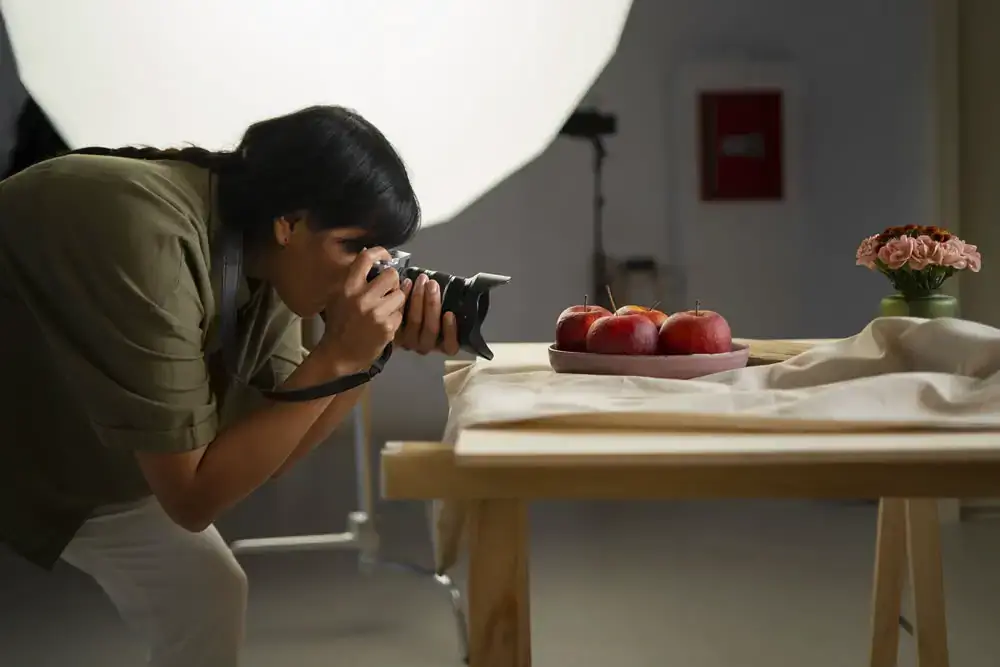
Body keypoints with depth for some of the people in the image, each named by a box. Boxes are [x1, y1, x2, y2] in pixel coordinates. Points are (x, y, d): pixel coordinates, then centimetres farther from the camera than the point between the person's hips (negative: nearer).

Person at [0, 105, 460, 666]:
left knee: (206, 594, 5)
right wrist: (337, 357, -32)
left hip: (81, 454, 7)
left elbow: (269, 452, -6)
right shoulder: (152, 241, -34)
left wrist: (372, 350, -18)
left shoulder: (265, 253, -11)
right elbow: (192, 497, -29)